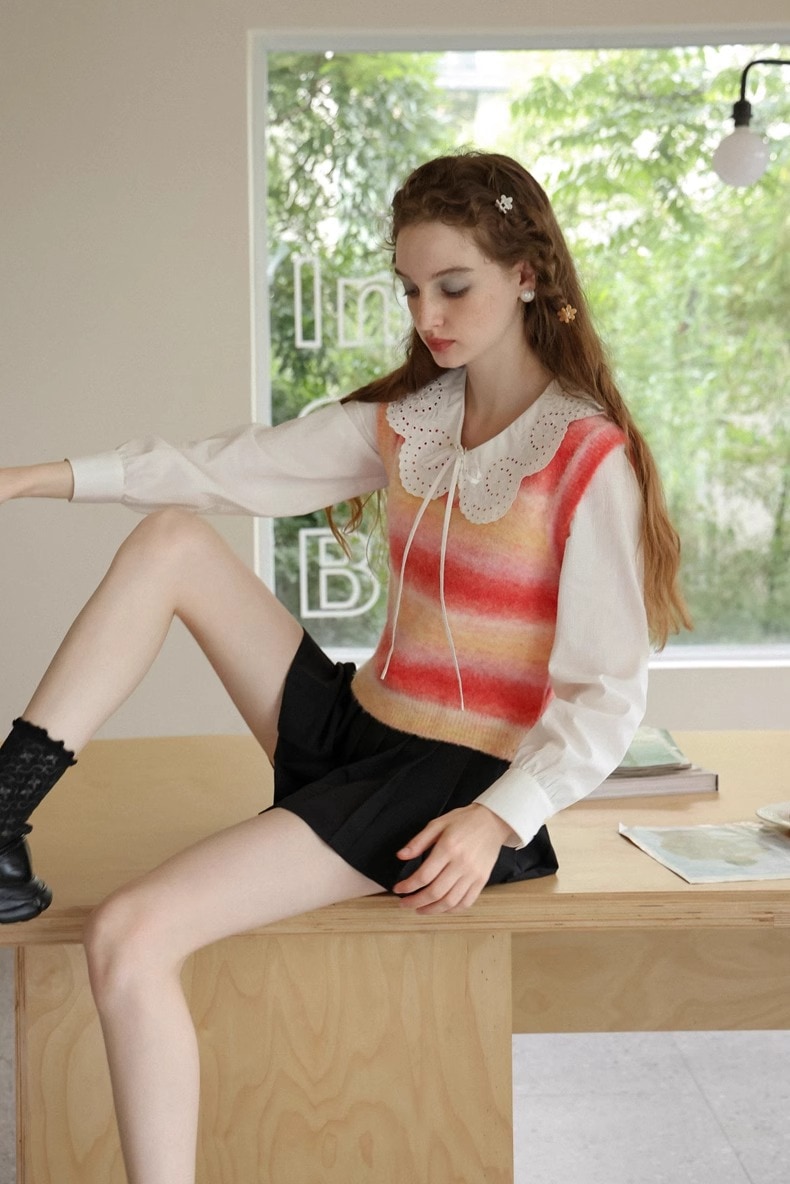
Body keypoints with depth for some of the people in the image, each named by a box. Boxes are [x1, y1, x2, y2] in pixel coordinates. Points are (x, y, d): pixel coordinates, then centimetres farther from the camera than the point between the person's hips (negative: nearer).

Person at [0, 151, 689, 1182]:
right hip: (354, 728, 8)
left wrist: (498, 821, -27)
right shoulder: (405, 421, 8)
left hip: (454, 784, -7)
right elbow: (236, 468, 1)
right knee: (171, 537, -1)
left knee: (130, 938, -21)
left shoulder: (590, 459, -12)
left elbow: (606, 696, -14)